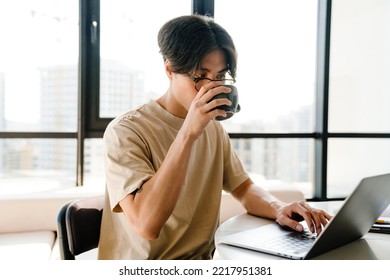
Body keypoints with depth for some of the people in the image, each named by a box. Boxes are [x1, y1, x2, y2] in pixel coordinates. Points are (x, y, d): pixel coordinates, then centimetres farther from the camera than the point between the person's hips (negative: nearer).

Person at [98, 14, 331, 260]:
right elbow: (146, 225, -25)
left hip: (202, 261, 5)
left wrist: (278, 209, -9)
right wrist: (187, 135, -28)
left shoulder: (214, 128, 6)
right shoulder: (126, 131, -15)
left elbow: (244, 188, 12)